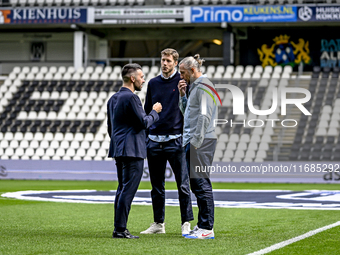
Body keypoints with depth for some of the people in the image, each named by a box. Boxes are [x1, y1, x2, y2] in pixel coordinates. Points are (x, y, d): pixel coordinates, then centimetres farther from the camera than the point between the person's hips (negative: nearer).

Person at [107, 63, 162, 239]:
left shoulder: (113, 99, 17)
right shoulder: (131, 97, -13)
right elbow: (143, 123, -14)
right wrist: (154, 112, 2)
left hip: (118, 150, 10)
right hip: (132, 151, -10)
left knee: (122, 190, 13)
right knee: (128, 190, -9)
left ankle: (119, 228, 13)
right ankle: (120, 229, -11)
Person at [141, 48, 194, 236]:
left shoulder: (182, 81, 0)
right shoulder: (153, 83, 12)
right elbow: (147, 111, 17)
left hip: (175, 141, -4)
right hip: (154, 141, 4)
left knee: (183, 185, -5)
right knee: (157, 186, 9)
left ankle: (186, 223, 0)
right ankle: (158, 224, 16)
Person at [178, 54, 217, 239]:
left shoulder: (203, 86, -11)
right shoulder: (195, 86, 20)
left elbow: (204, 116, -18)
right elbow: (187, 112, 25)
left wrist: (196, 141, -20)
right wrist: (182, 95, 11)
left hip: (201, 141, -10)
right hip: (193, 141, 10)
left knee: (201, 183, -10)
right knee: (196, 184, 11)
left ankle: (207, 228, -9)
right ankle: (202, 225, 16)